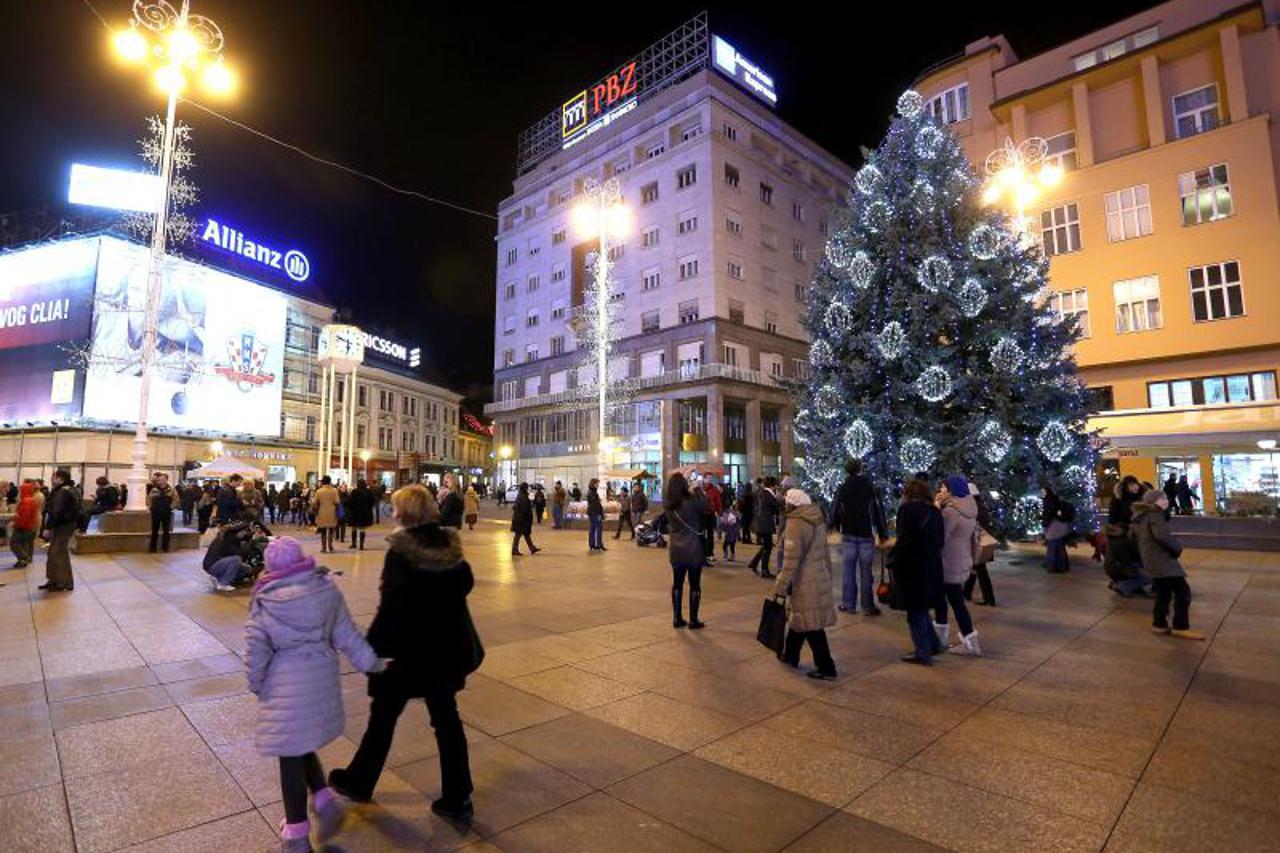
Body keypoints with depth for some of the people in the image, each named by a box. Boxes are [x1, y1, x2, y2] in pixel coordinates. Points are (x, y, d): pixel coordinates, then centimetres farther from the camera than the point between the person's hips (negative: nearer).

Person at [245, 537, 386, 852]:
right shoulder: (327, 589, -5)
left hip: (286, 685, -4)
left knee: (291, 755, 10)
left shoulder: (266, 600, -13)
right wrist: (372, 663, 12)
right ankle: (324, 798, 19)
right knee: (303, 746, 26)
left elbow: (256, 649, -7)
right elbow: (347, 635, 1)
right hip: (322, 678, 4)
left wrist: (256, 684, 11)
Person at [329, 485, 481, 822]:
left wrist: (371, 647, -12)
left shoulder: (400, 553, -20)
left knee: (383, 716, 18)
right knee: (446, 718, 15)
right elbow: (466, 583, 10)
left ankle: (359, 782, 41)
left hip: (408, 651, -5)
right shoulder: (451, 546, -2)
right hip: (446, 647, 5)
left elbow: (391, 608, -22)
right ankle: (457, 800, 23)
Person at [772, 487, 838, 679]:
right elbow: (824, 551, 17)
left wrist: (781, 586, -16)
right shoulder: (817, 520, 9)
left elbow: (791, 559, -21)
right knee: (799, 618, 20)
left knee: (811, 626, 1)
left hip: (806, 583, -9)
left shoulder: (796, 524, -19)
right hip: (820, 578, 9)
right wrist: (827, 573, 25)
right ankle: (790, 655, 34)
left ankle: (826, 668, 7)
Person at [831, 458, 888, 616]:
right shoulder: (870, 486, -5)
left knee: (849, 569, 7)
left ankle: (848, 604, 10)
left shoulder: (842, 488, 0)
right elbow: (878, 510, -5)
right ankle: (868, 606, 4)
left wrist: (839, 528, 18)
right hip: (867, 534, -1)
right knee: (866, 571, 2)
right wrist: (882, 533, 2)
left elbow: (834, 511, 2)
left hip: (849, 535, 1)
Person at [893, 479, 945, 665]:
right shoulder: (934, 511, 9)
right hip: (933, 567, 7)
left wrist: (894, 563, -11)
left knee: (915, 612, 5)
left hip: (913, 569, -7)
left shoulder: (908, 509, -12)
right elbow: (939, 540, 11)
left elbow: (904, 540, -18)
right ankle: (933, 645, 30)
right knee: (922, 608, 23)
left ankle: (923, 653, 13)